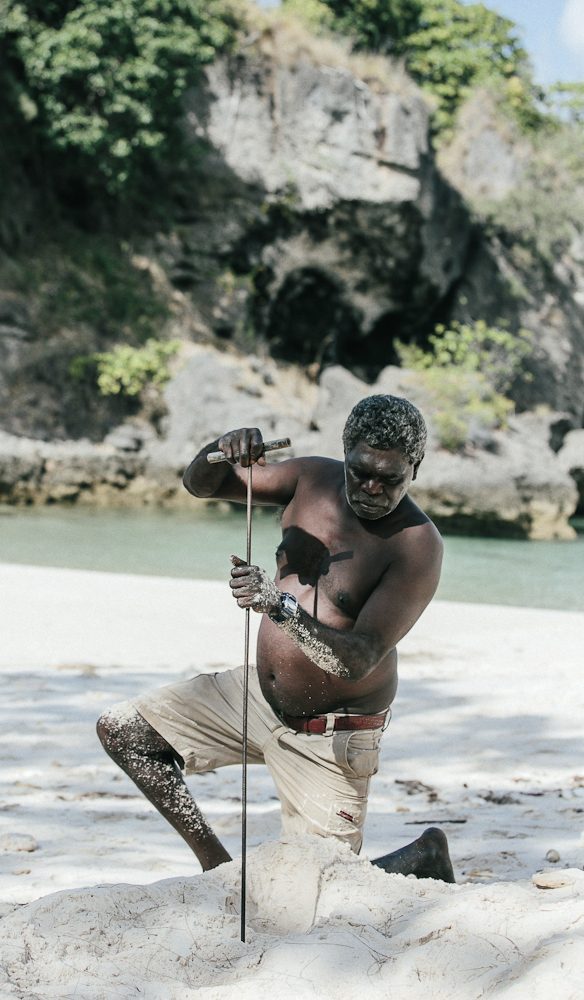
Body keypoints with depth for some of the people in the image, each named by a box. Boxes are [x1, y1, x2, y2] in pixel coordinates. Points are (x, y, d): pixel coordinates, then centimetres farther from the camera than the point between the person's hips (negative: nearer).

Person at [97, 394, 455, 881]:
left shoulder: (418, 547, -23)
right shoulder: (314, 480, -6)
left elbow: (356, 662, -30)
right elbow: (199, 484, 3)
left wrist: (279, 605, -45)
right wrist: (223, 451, -21)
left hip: (327, 739, -6)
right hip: (259, 694, 6)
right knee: (122, 731, 2)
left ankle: (424, 857, 23)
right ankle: (217, 866, 10)